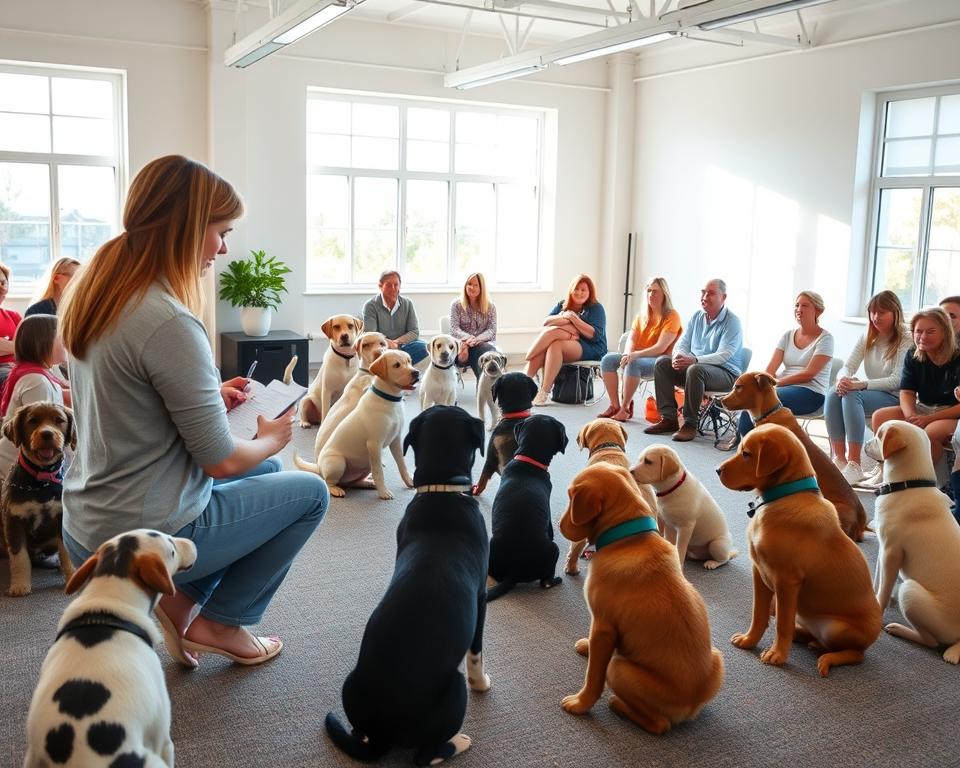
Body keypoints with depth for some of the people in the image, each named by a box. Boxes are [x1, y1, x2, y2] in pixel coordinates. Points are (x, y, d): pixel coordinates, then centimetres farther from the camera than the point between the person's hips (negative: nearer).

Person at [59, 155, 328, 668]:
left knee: (265, 471, 25)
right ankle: (220, 622, 13)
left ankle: (185, 601, 18)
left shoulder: (92, 293, 1)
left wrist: (209, 397, 9)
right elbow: (221, 461, -20)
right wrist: (272, 438, 0)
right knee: (311, 492, 9)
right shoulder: (169, 322, -26)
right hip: (143, 539, -8)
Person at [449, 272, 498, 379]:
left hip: (483, 343, 1)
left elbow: (492, 330, 2)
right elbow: (454, 329, 0)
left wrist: (477, 339, -20)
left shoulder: (490, 306, 11)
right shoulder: (457, 304, 9)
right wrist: (467, 337, -23)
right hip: (462, 343, -1)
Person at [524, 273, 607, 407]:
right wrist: (565, 318, -15)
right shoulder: (562, 305, 18)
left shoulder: (596, 308, 4)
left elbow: (595, 335, -10)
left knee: (555, 345, -30)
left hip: (591, 350, -4)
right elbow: (546, 323, 1)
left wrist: (574, 318, -15)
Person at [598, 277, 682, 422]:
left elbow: (661, 348, -17)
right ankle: (615, 406, -16)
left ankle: (626, 408, -24)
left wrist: (634, 355, -26)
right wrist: (627, 354, -17)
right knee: (608, 359, -16)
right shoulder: (641, 316, 15)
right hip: (637, 357, 7)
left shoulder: (672, 316, -6)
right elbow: (631, 339, 6)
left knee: (633, 364, -35)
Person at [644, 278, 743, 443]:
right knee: (662, 362, -11)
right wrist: (678, 356, -18)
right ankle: (668, 418, -12)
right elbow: (682, 343, 8)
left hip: (726, 372, -7)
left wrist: (694, 360, -37)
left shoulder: (732, 322, -12)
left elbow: (723, 355, -23)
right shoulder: (696, 317, 10)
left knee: (695, 370, -37)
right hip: (695, 364, 7)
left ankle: (690, 424, -27)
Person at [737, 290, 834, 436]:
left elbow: (809, 374, -13)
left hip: (811, 393, -5)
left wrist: (776, 382, -18)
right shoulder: (788, 336, 15)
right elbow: (770, 370, 6)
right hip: (784, 387, 5)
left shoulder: (825, 338, -1)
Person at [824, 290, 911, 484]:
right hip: (869, 393, 6)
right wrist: (843, 379, -23)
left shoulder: (905, 341, -7)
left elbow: (897, 381, -15)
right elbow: (848, 367, 3)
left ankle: (854, 464, -38)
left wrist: (863, 384, -29)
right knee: (833, 394, -26)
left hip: (895, 398, -6)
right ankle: (839, 459, -29)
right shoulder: (867, 338, 11)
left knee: (852, 396, -34)